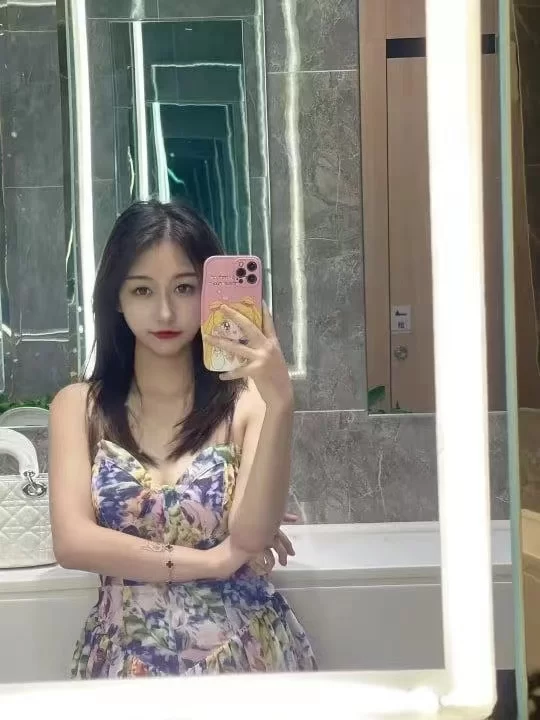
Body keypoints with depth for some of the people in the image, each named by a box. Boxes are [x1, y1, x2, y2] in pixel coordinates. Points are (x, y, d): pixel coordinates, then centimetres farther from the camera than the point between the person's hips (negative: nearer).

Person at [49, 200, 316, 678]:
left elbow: (252, 535, -15)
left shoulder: (247, 399, -4)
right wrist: (210, 560, -9)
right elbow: (73, 541, -7)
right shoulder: (78, 406, 2)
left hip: (244, 650, 0)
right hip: (129, 656, 0)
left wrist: (280, 403, -25)